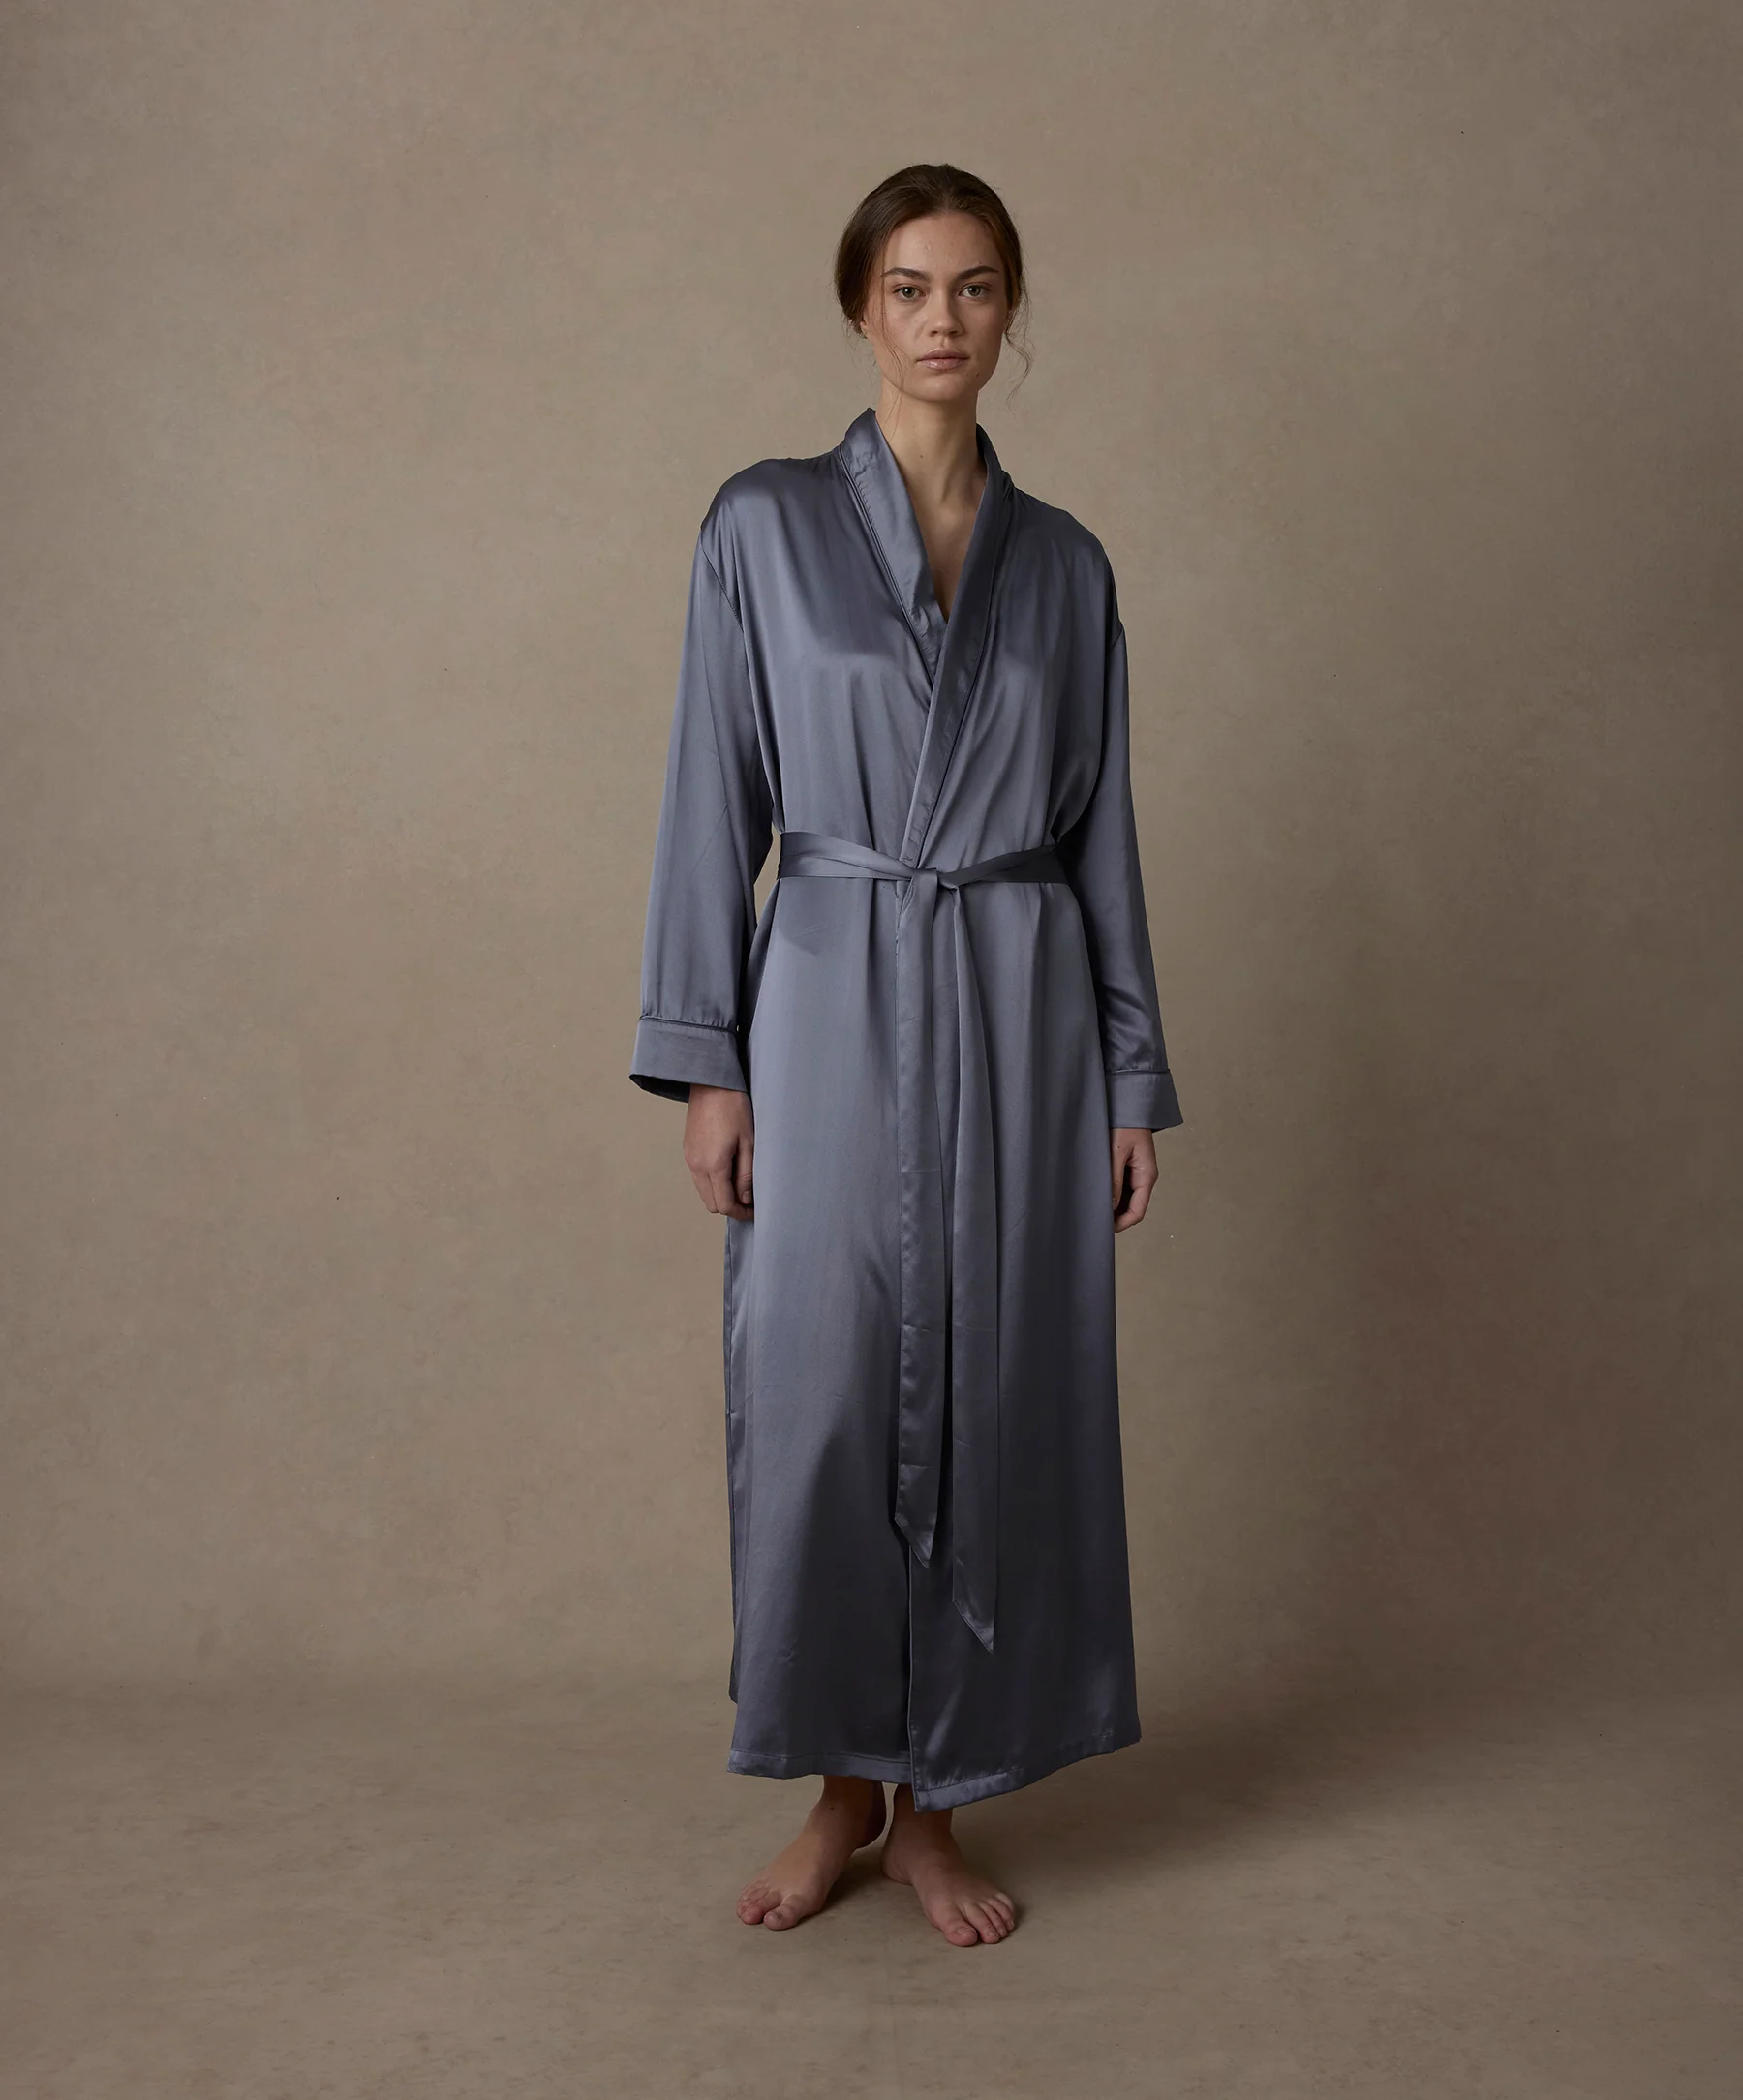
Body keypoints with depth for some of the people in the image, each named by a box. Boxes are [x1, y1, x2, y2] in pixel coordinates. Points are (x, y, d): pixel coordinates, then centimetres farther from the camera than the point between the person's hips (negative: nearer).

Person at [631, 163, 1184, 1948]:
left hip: (1020, 1012, 2)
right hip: (831, 1008, -2)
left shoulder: (1064, 563, 10)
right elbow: (715, 802, 0)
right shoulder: (763, 526, 3)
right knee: (820, 1401, 1)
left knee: (999, 1401, 4)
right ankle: (843, 1783, 23)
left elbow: (1100, 827, 10)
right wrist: (704, 1061, -6)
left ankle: (934, 1803, 22)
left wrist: (1134, 1077, 6)